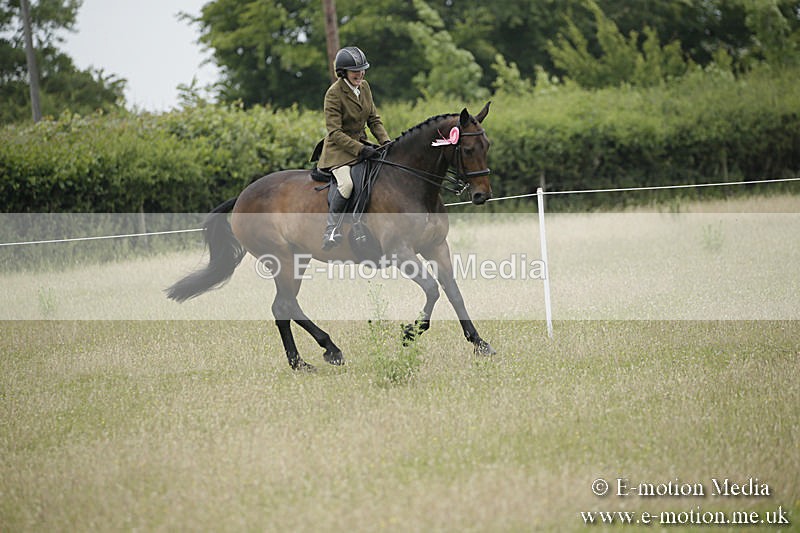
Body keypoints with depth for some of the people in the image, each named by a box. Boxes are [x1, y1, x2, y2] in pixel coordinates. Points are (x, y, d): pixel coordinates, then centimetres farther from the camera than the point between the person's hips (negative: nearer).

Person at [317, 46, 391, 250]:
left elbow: (373, 119, 12)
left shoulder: (364, 87, 6)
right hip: (340, 149, -7)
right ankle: (331, 229, -23)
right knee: (346, 183, -32)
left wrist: (386, 141, -5)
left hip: (362, 145, 7)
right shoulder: (334, 93, -15)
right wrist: (360, 149, -24)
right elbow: (335, 132, -18)